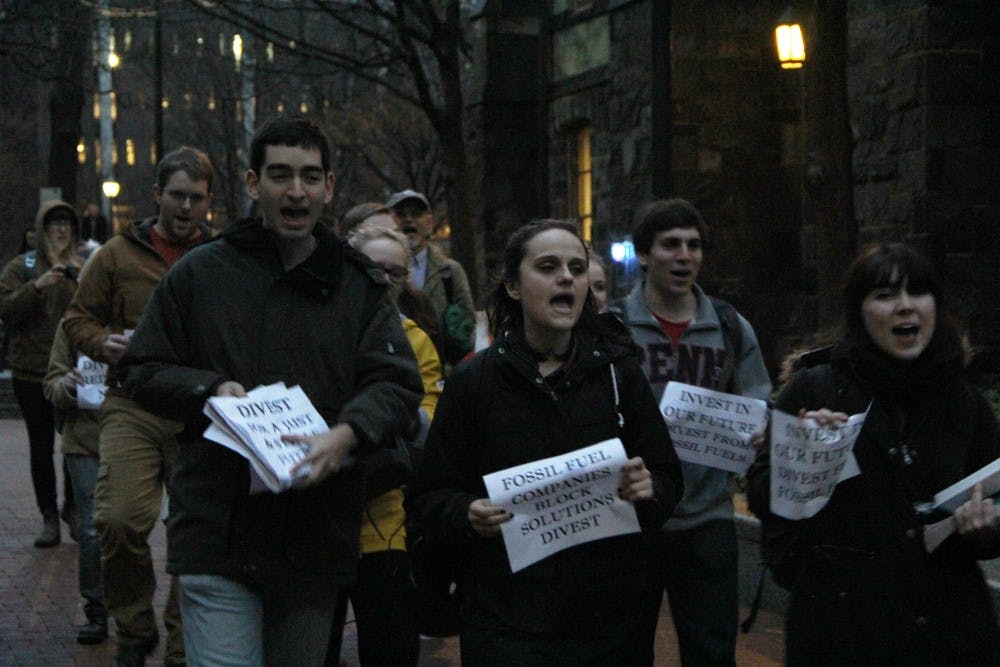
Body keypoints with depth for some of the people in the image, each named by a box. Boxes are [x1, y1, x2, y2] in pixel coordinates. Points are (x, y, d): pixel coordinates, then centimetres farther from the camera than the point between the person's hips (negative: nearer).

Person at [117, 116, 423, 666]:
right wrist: (209, 390, -11)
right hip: (216, 532, -2)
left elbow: (396, 383, 0)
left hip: (319, 537, 2)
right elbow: (141, 370, 9)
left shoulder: (358, 285, 7)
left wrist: (348, 433, -21)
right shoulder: (201, 273, 5)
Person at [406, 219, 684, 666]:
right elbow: (427, 497, 1)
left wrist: (648, 489, -13)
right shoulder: (473, 381, 0)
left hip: (611, 615, 3)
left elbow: (669, 480, 9)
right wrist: (466, 514, -20)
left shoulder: (617, 372, 6)